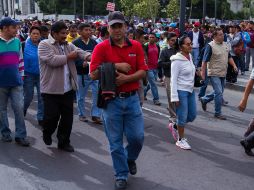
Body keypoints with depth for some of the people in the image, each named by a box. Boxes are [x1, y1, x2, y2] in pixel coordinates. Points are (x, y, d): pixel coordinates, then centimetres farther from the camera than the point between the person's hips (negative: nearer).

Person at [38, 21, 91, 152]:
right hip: (51, 89, -6)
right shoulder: (44, 45, -8)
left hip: (68, 89, 6)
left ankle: (64, 142, 23)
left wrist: (91, 57, -26)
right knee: (52, 116, -1)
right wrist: (68, 57, -9)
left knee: (68, 117, 8)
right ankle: (47, 134, 30)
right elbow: (52, 60, -23)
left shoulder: (69, 45, 11)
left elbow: (80, 52, -4)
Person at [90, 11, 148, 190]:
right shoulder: (101, 47, -5)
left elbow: (142, 71, -2)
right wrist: (116, 67, -13)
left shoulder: (136, 46, 2)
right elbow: (94, 74, -10)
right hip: (111, 100, -2)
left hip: (132, 99, 2)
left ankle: (130, 158, 39)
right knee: (116, 141, 7)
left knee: (137, 137, 6)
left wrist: (126, 78, -18)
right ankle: (121, 175, 24)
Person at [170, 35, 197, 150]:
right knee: (183, 117, 1)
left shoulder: (190, 56, 7)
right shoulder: (177, 60, -16)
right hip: (181, 91, -8)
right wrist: (174, 97, -19)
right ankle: (180, 140, 17)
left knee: (193, 115, 13)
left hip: (190, 90, 8)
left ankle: (176, 125, 35)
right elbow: (173, 79, -17)